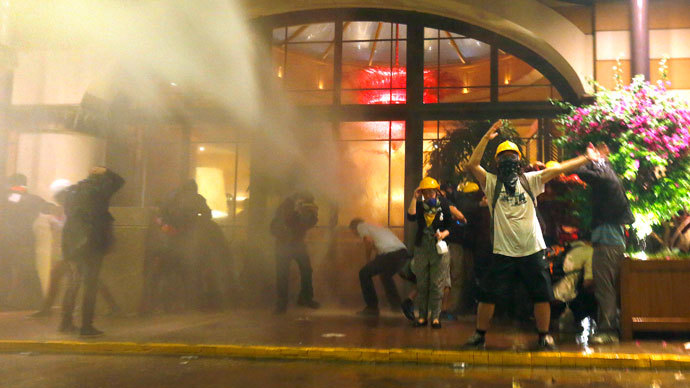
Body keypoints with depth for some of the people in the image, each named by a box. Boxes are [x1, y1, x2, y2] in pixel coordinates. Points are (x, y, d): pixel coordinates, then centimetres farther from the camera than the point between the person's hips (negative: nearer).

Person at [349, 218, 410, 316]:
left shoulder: (361, 226, 12)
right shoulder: (375, 227, 35)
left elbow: (369, 240, -6)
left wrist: (367, 258, 7)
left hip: (390, 254, -8)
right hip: (404, 252, 8)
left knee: (364, 274, 10)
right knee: (386, 274, 36)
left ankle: (372, 307, 10)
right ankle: (395, 303, 33)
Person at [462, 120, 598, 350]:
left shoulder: (529, 181, 7)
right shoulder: (492, 183, 2)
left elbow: (558, 169, 2)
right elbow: (471, 165, -11)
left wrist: (587, 158, -3)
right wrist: (487, 138, -15)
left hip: (532, 250, 2)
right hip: (503, 252, -1)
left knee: (542, 295, 6)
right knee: (488, 295, 1)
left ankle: (544, 336, 24)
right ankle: (479, 335, 18)